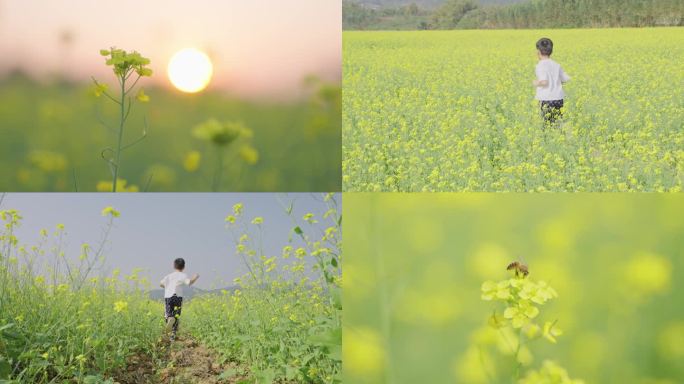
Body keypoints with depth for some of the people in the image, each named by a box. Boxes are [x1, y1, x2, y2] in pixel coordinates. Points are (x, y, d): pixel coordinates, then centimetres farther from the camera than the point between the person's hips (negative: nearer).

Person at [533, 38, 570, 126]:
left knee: (547, 125, -1)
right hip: (558, 99, 5)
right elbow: (566, 79, 13)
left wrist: (536, 83, -3)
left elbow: (544, 82, -22)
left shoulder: (540, 66, -9)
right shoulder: (556, 65, 8)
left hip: (546, 100, -5)